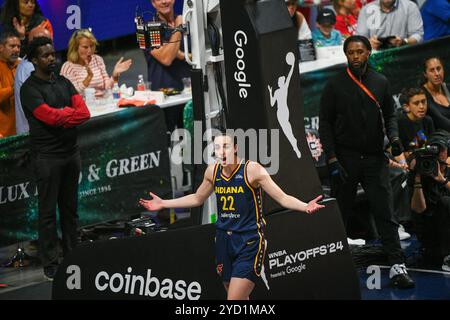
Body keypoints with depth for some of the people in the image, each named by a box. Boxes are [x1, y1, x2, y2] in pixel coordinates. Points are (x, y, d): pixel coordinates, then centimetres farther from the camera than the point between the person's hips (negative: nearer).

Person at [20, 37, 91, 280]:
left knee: (70, 208, 11)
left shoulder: (64, 83, 12)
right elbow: (49, 116, -19)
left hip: (71, 151, 6)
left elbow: (84, 113, 0)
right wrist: (70, 113, -4)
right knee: (48, 211, -2)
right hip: (47, 156, -6)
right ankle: (50, 265, 2)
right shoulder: (29, 88, -7)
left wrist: (59, 115, -13)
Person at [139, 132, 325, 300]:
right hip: (224, 239, 6)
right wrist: (163, 204, 24)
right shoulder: (212, 171, 4)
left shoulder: (252, 170, -12)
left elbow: (283, 198, -11)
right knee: (240, 299, 13)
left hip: (249, 242, -6)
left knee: (234, 300, -16)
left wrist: (305, 207, -30)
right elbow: (197, 199, 23)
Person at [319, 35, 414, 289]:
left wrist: (394, 137, -7)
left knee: (385, 212, -6)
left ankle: (397, 267, -10)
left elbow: (390, 115, 15)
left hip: (375, 158, 1)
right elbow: (325, 123, 1)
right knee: (341, 214, 5)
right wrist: (332, 159, -7)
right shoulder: (335, 85, 2)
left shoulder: (381, 83, 10)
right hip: (345, 159, -1)